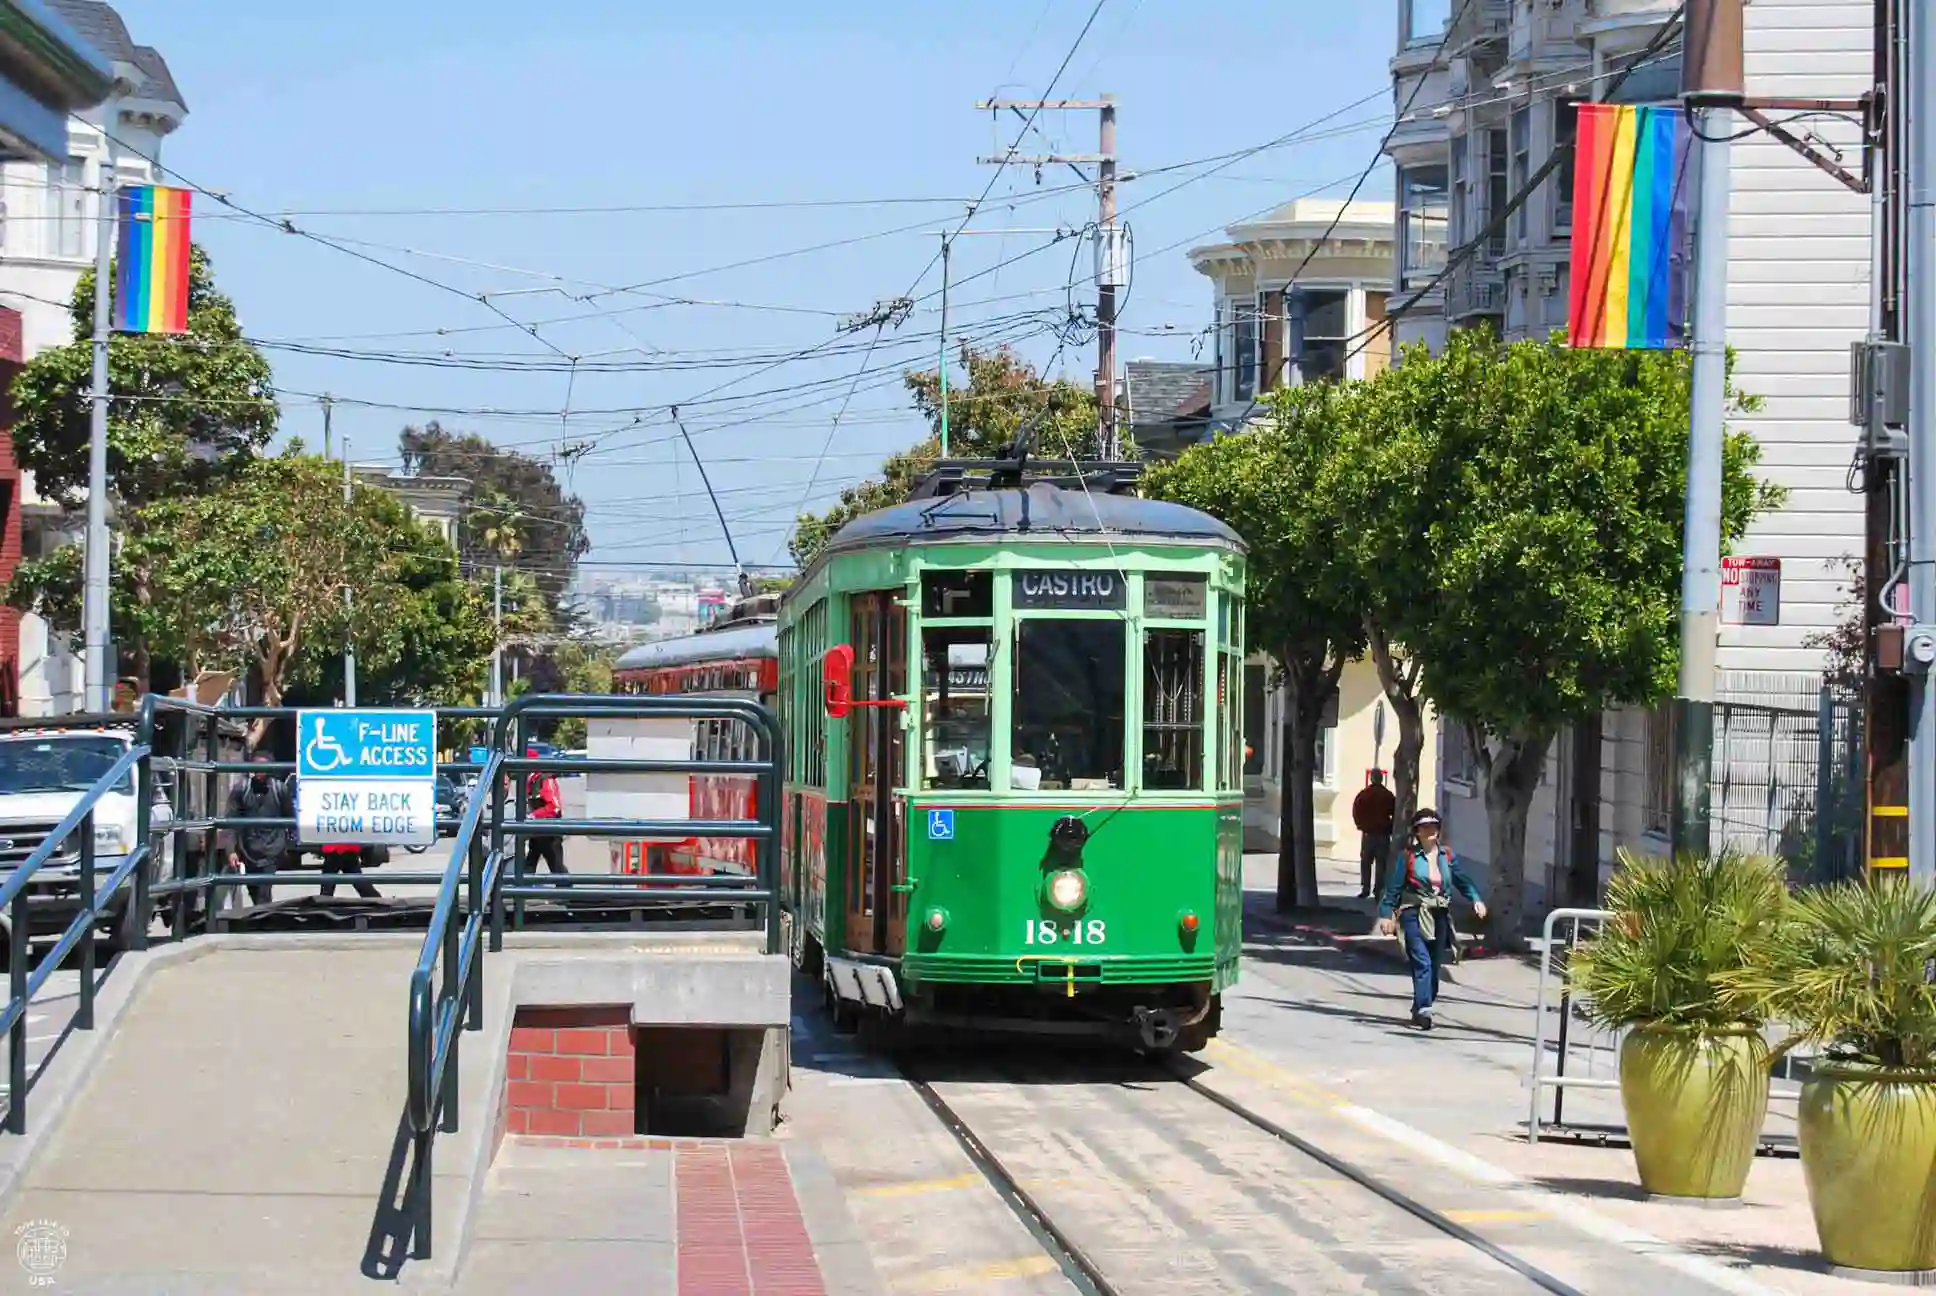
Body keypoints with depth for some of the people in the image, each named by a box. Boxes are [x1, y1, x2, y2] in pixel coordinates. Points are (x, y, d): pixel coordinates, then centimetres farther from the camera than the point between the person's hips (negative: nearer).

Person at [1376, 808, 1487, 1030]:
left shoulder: (1447, 855, 8)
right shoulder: (1408, 855, -4)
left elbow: (1462, 879, 8)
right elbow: (1394, 886, -3)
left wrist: (1476, 899, -8)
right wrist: (1386, 914, -6)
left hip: (1439, 915, 5)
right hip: (1414, 914, -5)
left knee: (1435, 964, 8)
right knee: (1422, 962, -17)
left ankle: (1420, 1010, 21)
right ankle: (1423, 1008, -24)